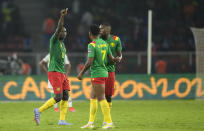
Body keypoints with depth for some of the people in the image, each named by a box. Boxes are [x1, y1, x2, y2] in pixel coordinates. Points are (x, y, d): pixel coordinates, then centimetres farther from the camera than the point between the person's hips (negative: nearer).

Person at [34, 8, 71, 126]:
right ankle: (39, 111, 0)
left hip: (62, 73, 9)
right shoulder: (54, 40, -4)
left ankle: (62, 120, 1)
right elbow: (58, 29, -22)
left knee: (65, 96, 0)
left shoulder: (63, 45, 20)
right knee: (58, 97, -12)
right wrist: (62, 17, -35)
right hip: (54, 72, -9)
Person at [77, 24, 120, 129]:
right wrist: (116, 60, 33)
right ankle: (90, 122, 15)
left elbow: (89, 62, -19)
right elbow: (111, 59, 11)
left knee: (101, 98, -7)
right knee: (92, 98, 13)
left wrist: (81, 73, -9)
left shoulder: (92, 45, -14)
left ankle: (109, 122, -8)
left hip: (97, 74, -9)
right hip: (104, 72, 9)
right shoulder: (105, 43, 10)